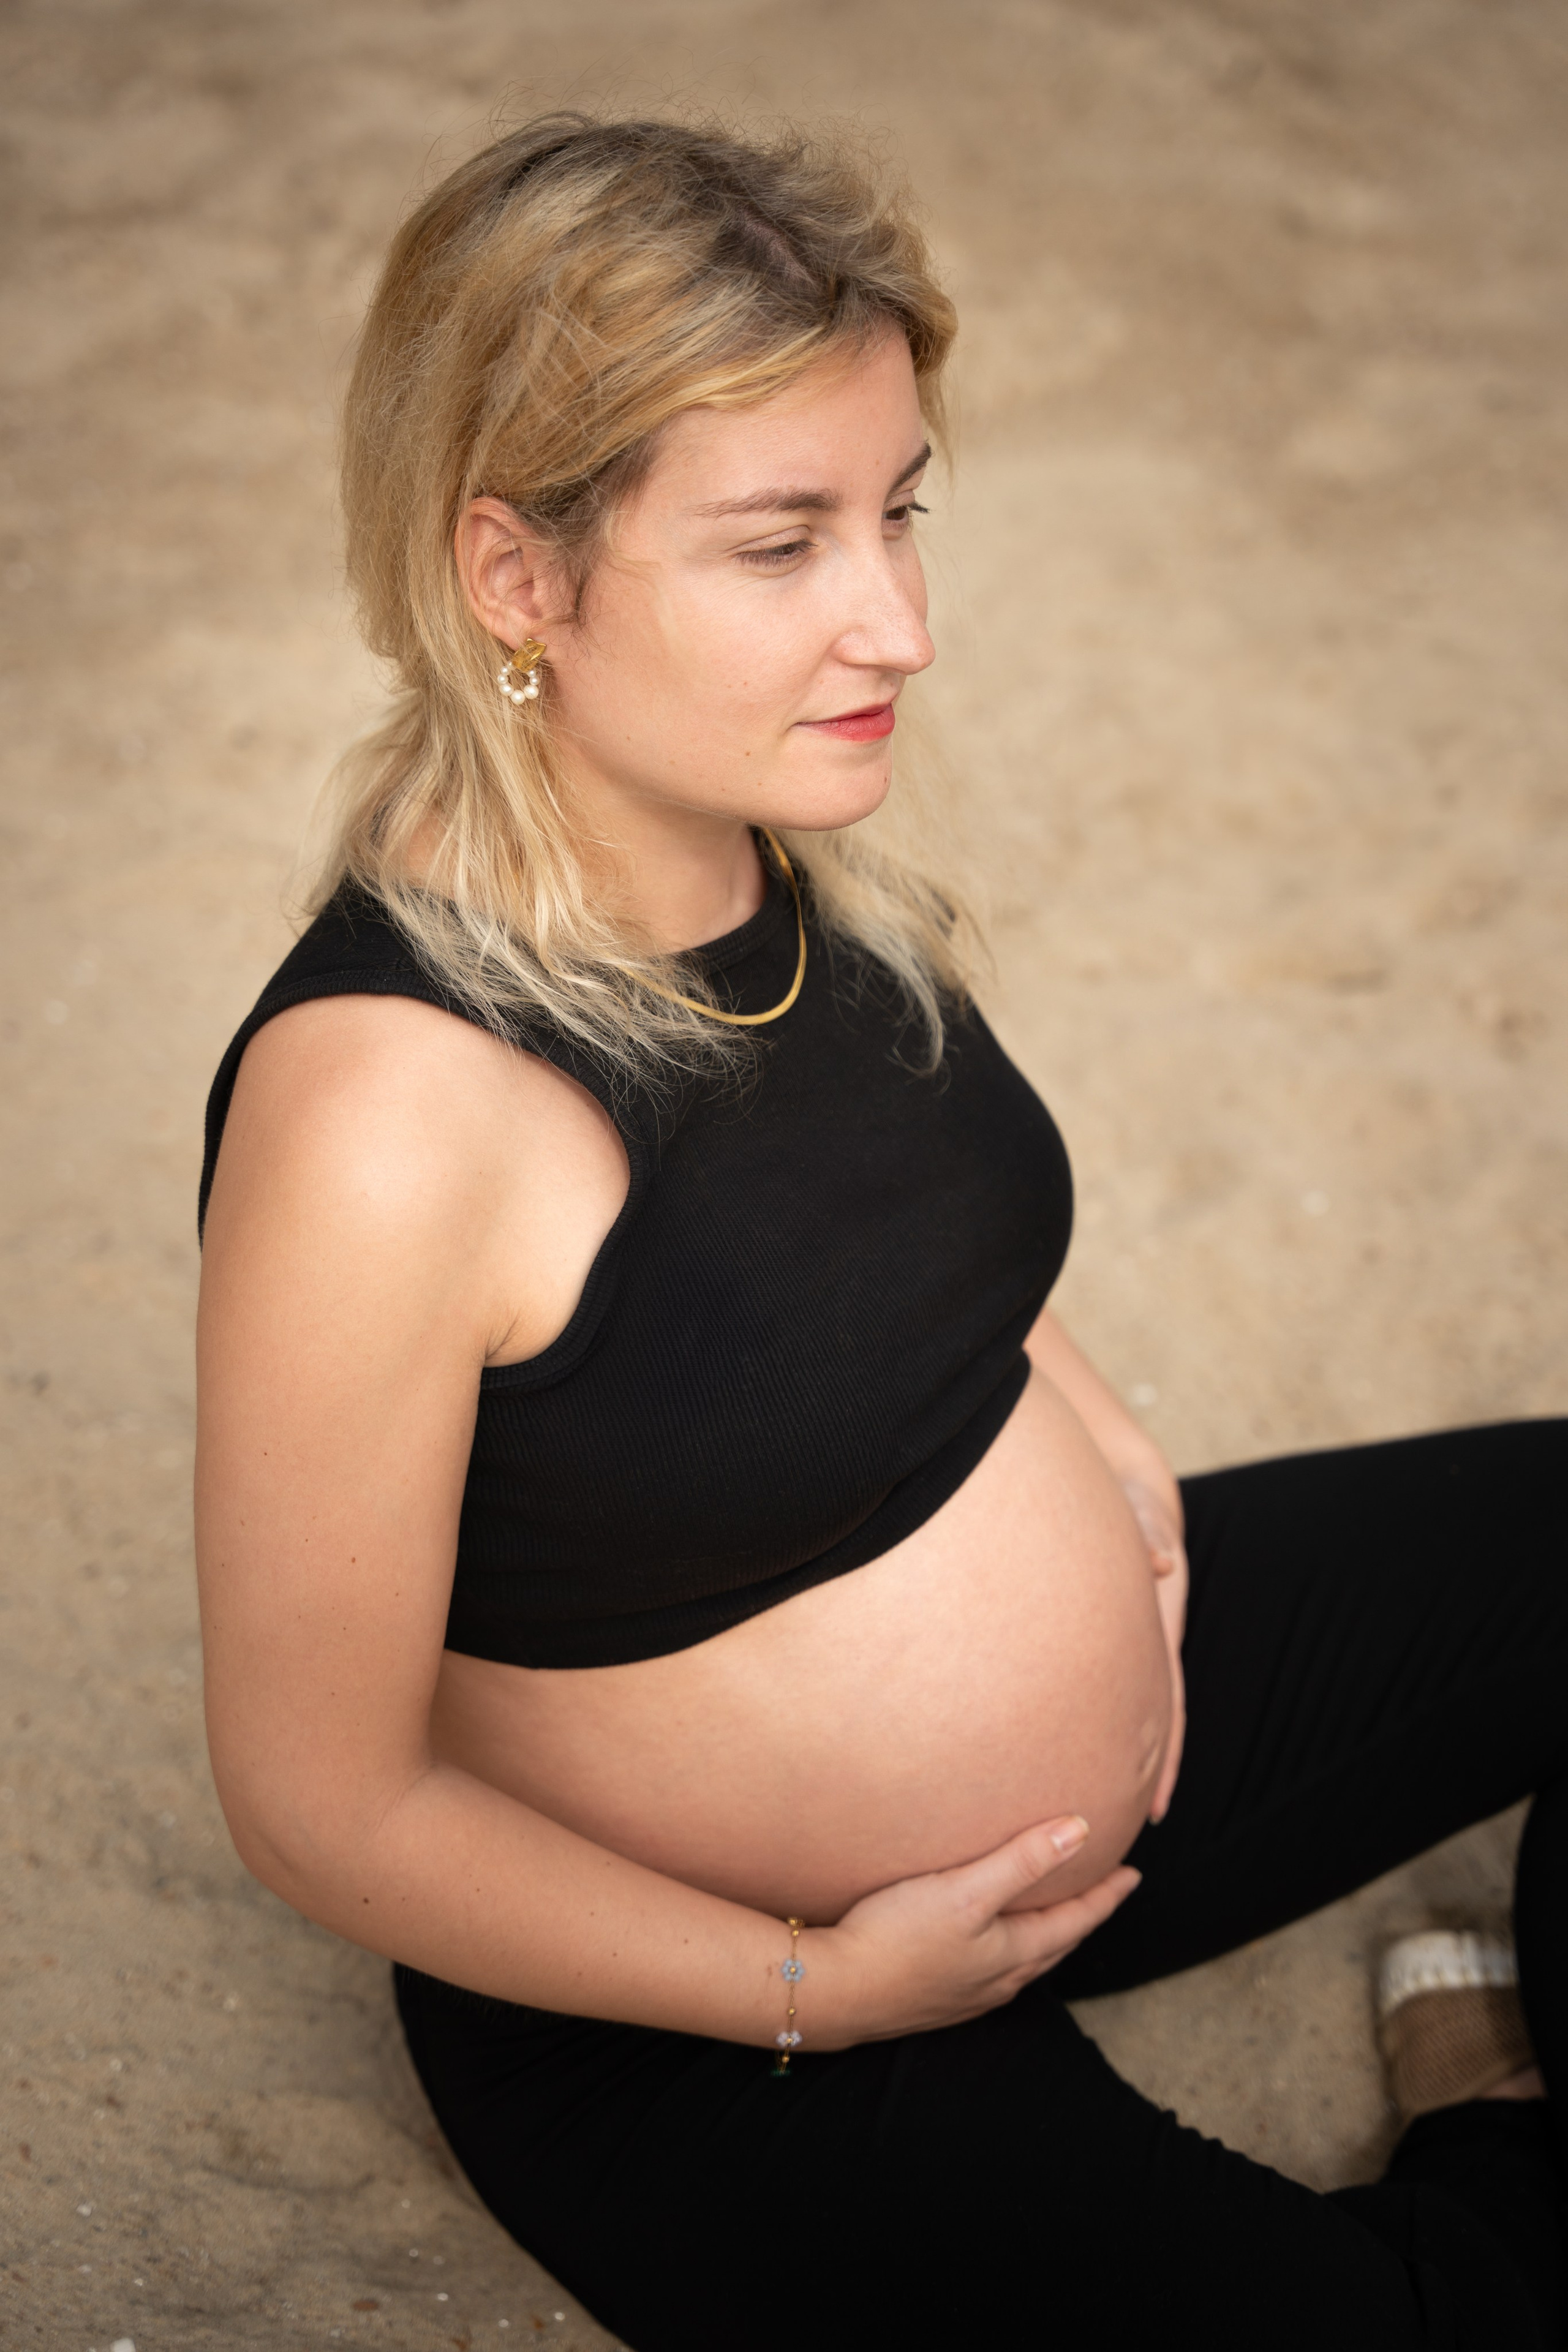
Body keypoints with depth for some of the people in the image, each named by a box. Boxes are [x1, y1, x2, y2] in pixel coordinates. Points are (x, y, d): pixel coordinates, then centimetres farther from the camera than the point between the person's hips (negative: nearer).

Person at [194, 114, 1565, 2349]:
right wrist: (818, 1987, -16)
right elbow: (321, 1802, -21)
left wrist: (1095, 1436, -3)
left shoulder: (813, 828, -9)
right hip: (716, 2027, -7)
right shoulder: (377, 1114, -32)